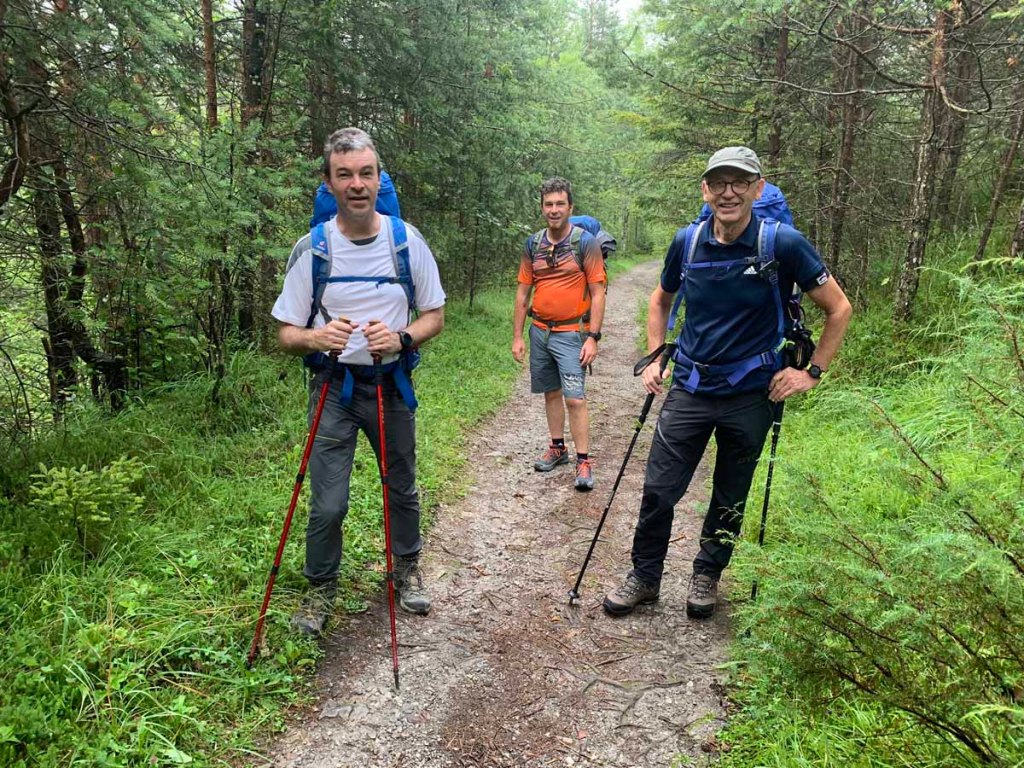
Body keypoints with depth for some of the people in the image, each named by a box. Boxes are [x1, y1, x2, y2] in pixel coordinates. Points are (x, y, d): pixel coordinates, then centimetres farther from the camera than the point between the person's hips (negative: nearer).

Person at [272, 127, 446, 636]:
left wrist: (401, 337, -19)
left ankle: (406, 570, 40)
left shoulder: (406, 240, -4)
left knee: (402, 489, 16)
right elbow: (286, 335, -4)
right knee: (328, 504, -2)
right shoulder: (312, 248, -7)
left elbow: (434, 317, 2)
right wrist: (317, 337, -27)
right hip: (333, 387, -1)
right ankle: (320, 589, 23)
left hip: (391, 384, 2)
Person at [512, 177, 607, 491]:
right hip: (539, 332, 5)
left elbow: (597, 293, -7)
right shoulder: (533, 244, 6)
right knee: (551, 392, 14)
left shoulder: (585, 242, -6)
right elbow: (523, 292, 9)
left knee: (575, 398, -9)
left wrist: (592, 337, -14)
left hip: (571, 333, -4)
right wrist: (517, 336, 6)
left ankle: (583, 462, 0)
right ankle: (557, 448, 28)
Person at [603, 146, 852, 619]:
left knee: (730, 496, 13)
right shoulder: (687, 242, -2)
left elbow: (838, 309, -2)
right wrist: (655, 358, 9)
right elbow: (660, 300, 17)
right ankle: (644, 577, 23)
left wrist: (812, 373, -6)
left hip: (751, 394, -2)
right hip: (690, 388, 2)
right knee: (658, 489, 3)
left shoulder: (783, 244, -12)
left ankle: (707, 574, 35)